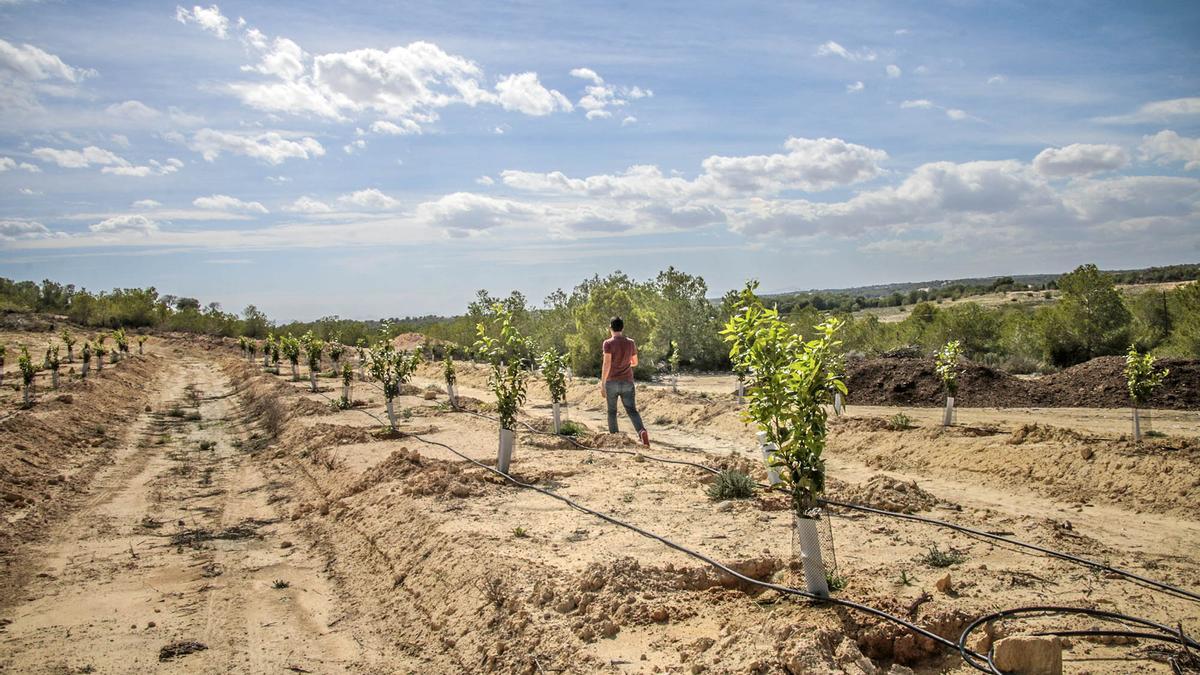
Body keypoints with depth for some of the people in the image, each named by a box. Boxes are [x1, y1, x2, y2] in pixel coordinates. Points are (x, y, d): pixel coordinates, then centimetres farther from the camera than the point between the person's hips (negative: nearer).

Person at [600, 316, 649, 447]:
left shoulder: (608, 343, -8)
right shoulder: (630, 343, 6)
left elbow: (606, 364, -15)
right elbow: (635, 363, 16)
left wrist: (602, 384, -13)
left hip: (612, 382, -3)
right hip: (627, 382, 3)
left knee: (612, 411, 11)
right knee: (632, 410, -1)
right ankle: (642, 431, -24)